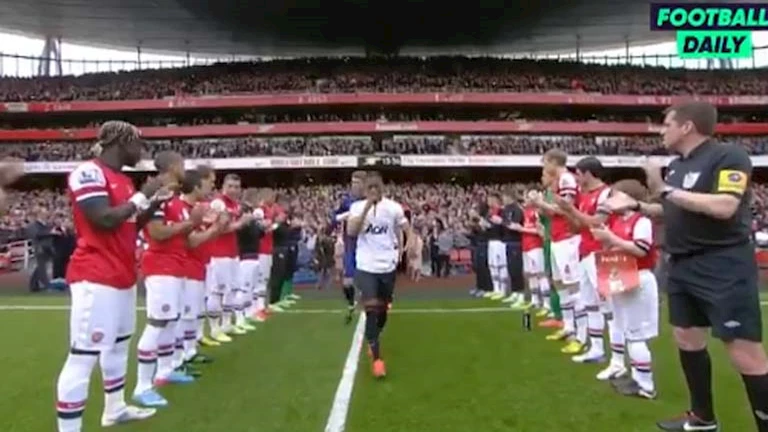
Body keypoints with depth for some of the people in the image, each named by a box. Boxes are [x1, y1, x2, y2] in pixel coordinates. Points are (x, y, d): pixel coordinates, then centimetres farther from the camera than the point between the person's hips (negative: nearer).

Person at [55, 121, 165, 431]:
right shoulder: (88, 173, -14)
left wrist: (155, 203, 9)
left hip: (123, 276, 10)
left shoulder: (123, 180, 14)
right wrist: (142, 196, -15)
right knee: (84, 355, -9)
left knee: (119, 343, 21)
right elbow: (104, 220, -25)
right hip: (95, 277, -10)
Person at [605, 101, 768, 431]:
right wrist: (635, 206, 13)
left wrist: (665, 190, -23)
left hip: (723, 267, -9)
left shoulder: (728, 156, -13)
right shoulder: (676, 166, 13)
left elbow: (724, 207, -29)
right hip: (683, 266, 9)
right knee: (687, 338, 16)